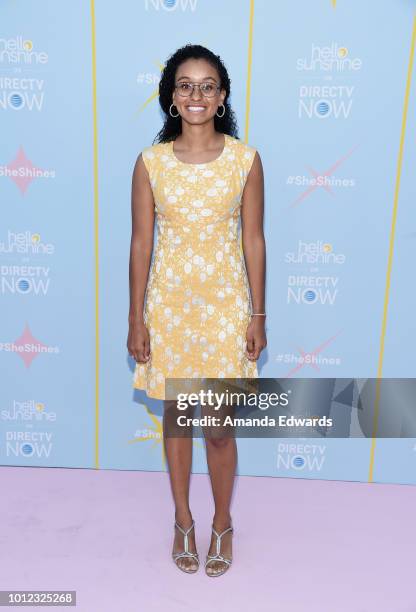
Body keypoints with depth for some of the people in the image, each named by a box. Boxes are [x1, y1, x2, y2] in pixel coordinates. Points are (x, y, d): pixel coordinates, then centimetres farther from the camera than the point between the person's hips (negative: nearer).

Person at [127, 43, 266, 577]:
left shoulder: (245, 159, -5)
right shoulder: (150, 162, -3)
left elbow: (253, 241, -1)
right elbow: (141, 243, -1)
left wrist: (258, 315, -2)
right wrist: (136, 319, -2)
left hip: (225, 304, -1)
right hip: (169, 304, 1)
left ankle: (222, 524, 33)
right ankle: (183, 520, 36)